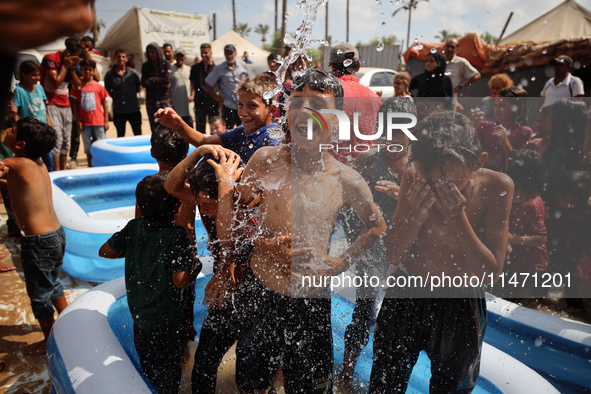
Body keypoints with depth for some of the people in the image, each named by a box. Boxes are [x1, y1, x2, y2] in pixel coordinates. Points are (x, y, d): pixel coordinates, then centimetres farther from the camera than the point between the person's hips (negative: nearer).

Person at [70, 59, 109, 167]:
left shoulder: (99, 86, 1)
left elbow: (104, 105, 3)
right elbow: (75, 105, 4)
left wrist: (106, 121, -2)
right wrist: (78, 121, -3)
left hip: (99, 122, -1)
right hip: (85, 123, 1)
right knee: (88, 148, 10)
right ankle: (90, 168, 20)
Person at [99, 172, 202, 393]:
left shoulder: (134, 227, -8)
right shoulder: (177, 236, -25)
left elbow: (105, 251, 1)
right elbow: (180, 281, -26)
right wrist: (197, 266, -10)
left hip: (138, 314, 6)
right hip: (165, 320, -6)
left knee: (147, 368, 27)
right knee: (169, 375, 15)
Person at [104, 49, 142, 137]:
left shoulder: (133, 73, 0)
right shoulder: (109, 74, 1)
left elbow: (139, 88, 12)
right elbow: (108, 91, 10)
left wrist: (131, 94, 5)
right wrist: (117, 97, 1)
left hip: (134, 109, 0)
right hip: (118, 110, 0)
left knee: (138, 135, 7)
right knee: (120, 136, 11)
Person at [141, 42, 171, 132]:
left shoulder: (166, 63, 3)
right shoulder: (145, 66, 9)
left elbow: (167, 80, -8)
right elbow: (144, 83, -1)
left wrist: (152, 79, -2)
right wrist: (161, 84, -7)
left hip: (164, 99, -2)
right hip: (151, 100, 3)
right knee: (154, 129, 3)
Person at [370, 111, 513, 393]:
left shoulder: (496, 187, -19)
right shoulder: (413, 179, -18)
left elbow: (491, 272, -19)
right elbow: (392, 255, -13)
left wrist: (457, 217, -31)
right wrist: (416, 214, -31)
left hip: (461, 304, 0)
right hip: (405, 298, 0)